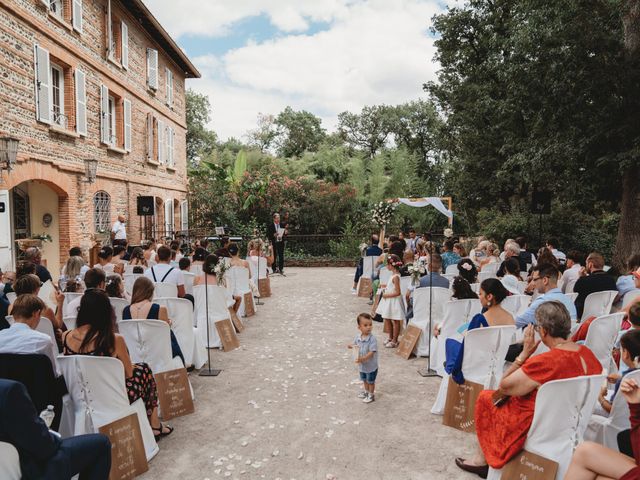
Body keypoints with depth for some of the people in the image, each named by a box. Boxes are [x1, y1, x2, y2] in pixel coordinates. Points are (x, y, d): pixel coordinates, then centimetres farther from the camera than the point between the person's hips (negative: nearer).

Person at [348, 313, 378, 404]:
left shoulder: (372, 339, -27)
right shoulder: (358, 337, -9)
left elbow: (372, 352, -30)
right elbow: (352, 344, 7)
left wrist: (363, 359, -39)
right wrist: (353, 346, -17)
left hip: (371, 365, -6)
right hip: (362, 365, 6)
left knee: (370, 381, 16)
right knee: (364, 380, 27)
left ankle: (371, 395, 36)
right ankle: (366, 391, 49)